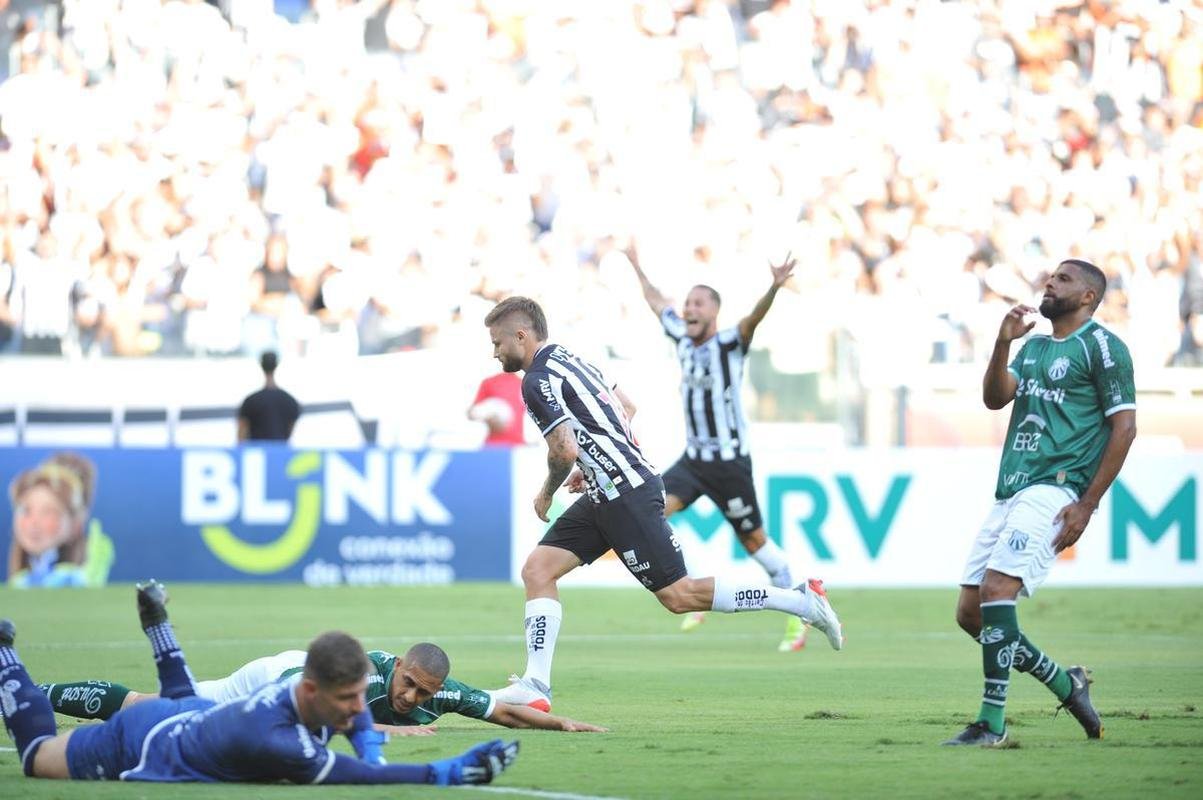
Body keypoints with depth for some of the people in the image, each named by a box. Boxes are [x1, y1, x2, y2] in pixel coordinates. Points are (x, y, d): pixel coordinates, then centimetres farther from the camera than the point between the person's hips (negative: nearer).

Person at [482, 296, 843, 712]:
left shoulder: (538, 381, -15)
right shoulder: (569, 359, 15)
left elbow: (566, 448, -24)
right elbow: (626, 406, 25)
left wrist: (546, 493, -4)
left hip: (626, 497, -11)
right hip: (607, 494, 11)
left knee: (678, 596, -5)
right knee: (537, 569, 4)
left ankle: (801, 599, 1)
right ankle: (535, 686, -2)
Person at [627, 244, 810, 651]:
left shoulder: (730, 342, -11)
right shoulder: (682, 337, 8)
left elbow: (754, 318, -31)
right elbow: (657, 302, 26)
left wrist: (775, 288, -49)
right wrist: (637, 269, 37)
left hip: (729, 461, -6)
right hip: (693, 459, 6)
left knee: (754, 540, 1)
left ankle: (797, 614, 17)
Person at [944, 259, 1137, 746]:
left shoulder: (1101, 346, -2)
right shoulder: (1034, 347, 22)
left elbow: (1124, 427, -7)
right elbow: (995, 398, 9)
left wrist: (1087, 504, -13)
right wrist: (1003, 342, -7)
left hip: (1055, 490, -9)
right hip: (1009, 494, 9)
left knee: (996, 590, -23)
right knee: (970, 612, 3)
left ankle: (992, 722, -20)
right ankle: (1065, 684, 19)